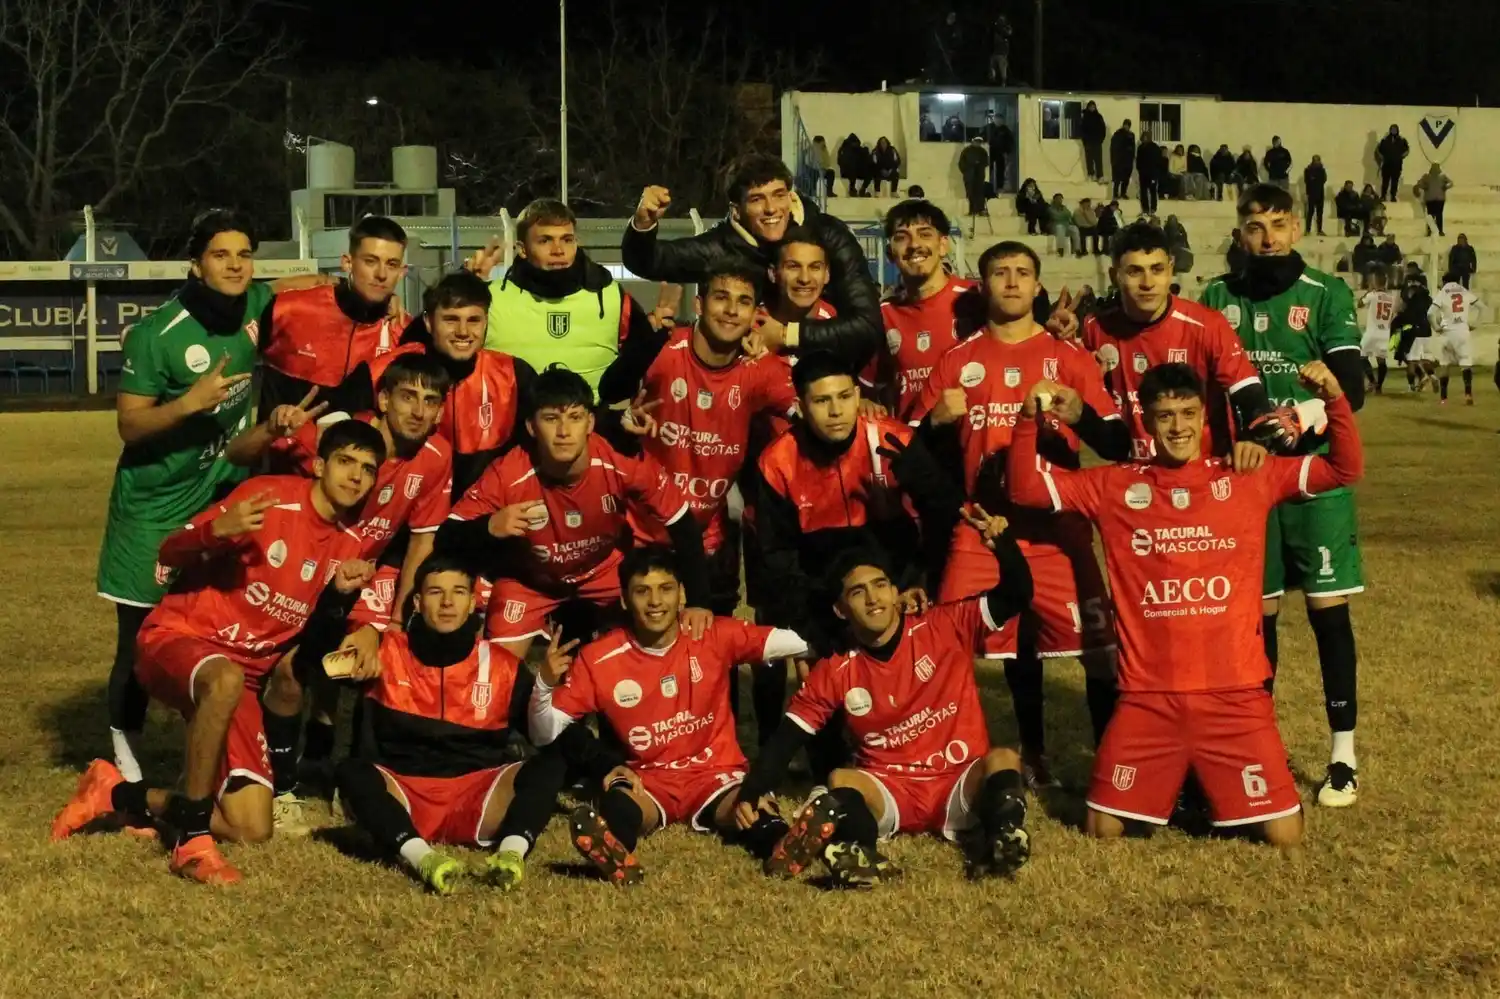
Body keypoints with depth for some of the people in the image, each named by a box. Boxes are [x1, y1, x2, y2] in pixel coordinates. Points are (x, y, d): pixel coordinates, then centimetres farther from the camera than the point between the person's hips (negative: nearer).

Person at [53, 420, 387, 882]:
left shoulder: (350, 542, 5)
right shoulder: (269, 496, -13)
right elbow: (169, 554, -12)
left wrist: (341, 593, -10)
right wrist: (218, 530, -33)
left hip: (246, 672, 6)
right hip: (178, 637, -6)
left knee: (253, 829, -5)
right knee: (226, 679, -45)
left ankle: (121, 795, 15)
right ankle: (193, 838, -34)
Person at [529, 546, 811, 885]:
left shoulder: (714, 636, -4)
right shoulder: (599, 658, -5)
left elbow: (794, 643, -10)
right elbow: (545, 735, -4)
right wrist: (545, 683, -22)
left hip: (717, 775, 1)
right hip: (647, 781, -1)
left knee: (755, 812, -34)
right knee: (616, 805, -37)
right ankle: (612, 849, -68)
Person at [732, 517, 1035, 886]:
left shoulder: (947, 628, -4)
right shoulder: (834, 673, 0)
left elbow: (1017, 595, -10)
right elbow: (786, 739, 2)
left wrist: (1001, 543, -30)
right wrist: (750, 793, -11)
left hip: (960, 786, -1)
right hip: (888, 793, 1)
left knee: (1003, 760, -30)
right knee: (841, 781, -28)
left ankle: (994, 847, -51)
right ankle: (860, 855, -54)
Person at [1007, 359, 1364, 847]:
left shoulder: (1250, 478, 4)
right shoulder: (1114, 487, 4)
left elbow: (1345, 469, 3)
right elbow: (1026, 487, 5)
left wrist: (1335, 401, -12)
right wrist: (1029, 421, -11)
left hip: (1235, 693, 0)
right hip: (1148, 695, 1)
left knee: (1284, 835, -3)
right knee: (1102, 830, 0)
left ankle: (1209, 784, 27)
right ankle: (1170, 783, 30)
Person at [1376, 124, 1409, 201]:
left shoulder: (1401, 140, 4)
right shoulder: (1385, 140, 2)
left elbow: (1407, 149, 13)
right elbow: (1378, 149, 8)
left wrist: (1402, 156, 3)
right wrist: (1381, 157, 0)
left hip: (1397, 164, 1)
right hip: (1387, 164, -1)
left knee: (1395, 181, 1)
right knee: (1385, 181, -2)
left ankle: (1393, 196, 7)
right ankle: (1383, 196, 2)